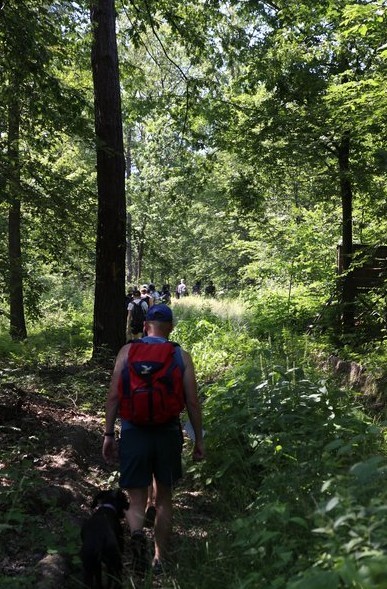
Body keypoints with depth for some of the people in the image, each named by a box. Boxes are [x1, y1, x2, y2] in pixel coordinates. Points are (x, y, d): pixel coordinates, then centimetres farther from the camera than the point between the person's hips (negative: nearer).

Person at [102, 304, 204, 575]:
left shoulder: (127, 351, -1)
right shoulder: (182, 356, -1)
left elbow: (114, 396, -4)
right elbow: (193, 401, -2)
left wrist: (109, 434, 4)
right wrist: (199, 439, 7)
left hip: (134, 433, 0)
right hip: (168, 434, 1)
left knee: (137, 499, 10)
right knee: (164, 499, 18)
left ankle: (137, 534, -21)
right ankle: (161, 561, 26)